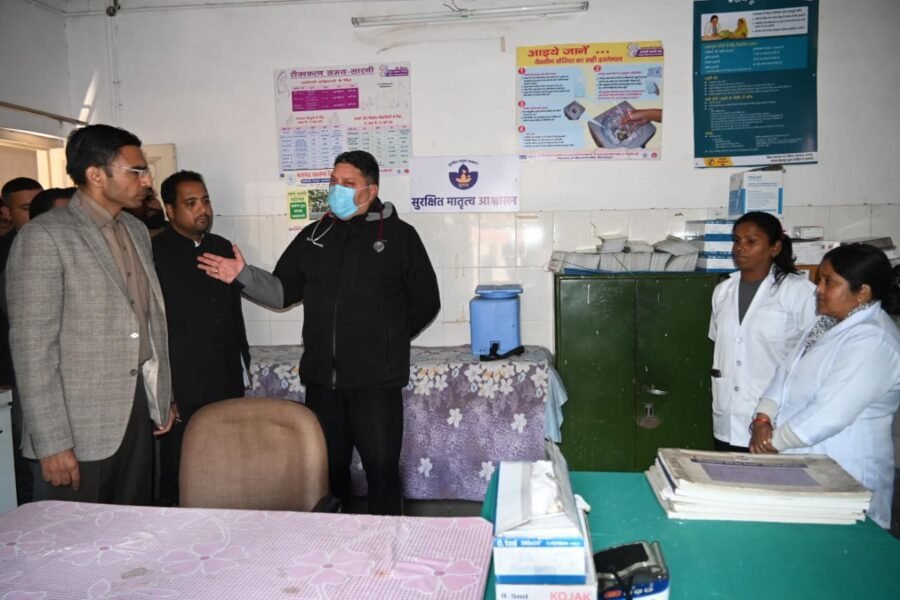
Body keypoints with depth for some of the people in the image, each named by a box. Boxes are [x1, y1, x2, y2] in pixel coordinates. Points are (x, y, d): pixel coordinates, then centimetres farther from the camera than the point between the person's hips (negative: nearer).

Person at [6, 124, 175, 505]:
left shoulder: (137, 231, 11)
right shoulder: (44, 237, -11)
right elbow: (32, 347, -14)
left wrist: (162, 397, 15)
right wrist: (52, 442, -16)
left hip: (138, 414, 6)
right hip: (80, 429, -6)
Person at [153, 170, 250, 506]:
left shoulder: (221, 247, 13)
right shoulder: (154, 252, -6)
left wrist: (243, 362, 18)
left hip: (227, 380, 5)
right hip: (181, 386, -5)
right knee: (180, 475, 5)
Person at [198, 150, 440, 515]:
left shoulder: (400, 236, -2)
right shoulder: (314, 236, 10)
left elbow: (425, 303, 1)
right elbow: (284, 292, 10)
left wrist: (388, 339, 5)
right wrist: (243, 276, -5)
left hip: (376, 379, -4)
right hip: (322, 378, 5)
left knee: (382, 469, 3)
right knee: (327, 469, 15)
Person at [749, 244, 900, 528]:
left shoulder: (872, 341, -20)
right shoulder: (829, 325, 9)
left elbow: (829, 414, -26)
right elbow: (786, 374, 9)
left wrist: (774, 441, -15)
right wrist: (762, 419, -6)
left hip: (841, 476, -8)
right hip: (805, 462, 8)